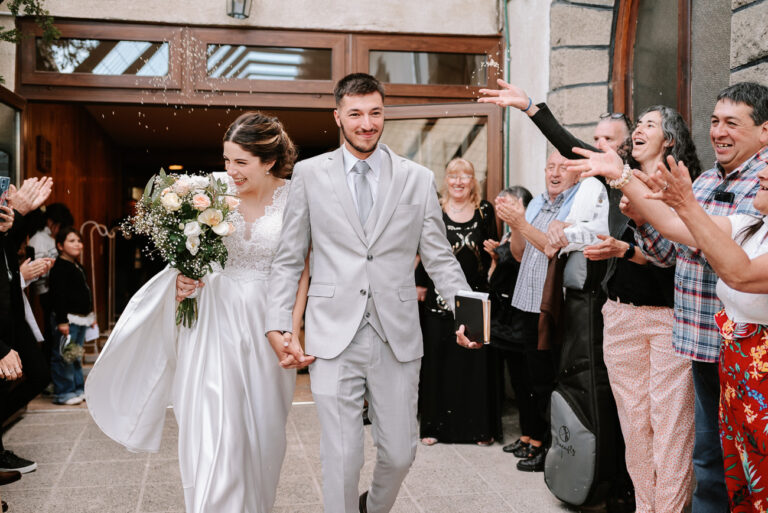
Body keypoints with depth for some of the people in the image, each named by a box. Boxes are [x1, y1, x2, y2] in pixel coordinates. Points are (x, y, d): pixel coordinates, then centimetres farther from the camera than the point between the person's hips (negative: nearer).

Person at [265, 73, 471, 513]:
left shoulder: (419, 179, 6)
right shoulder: (310, 174, 5)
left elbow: (440, 258, 6)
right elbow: (289, 259, 7)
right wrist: (279, 326, -3)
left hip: (398, 338, 2)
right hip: (334, 339, -1)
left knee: (399, 453, 11)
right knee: (342, 458, 0)